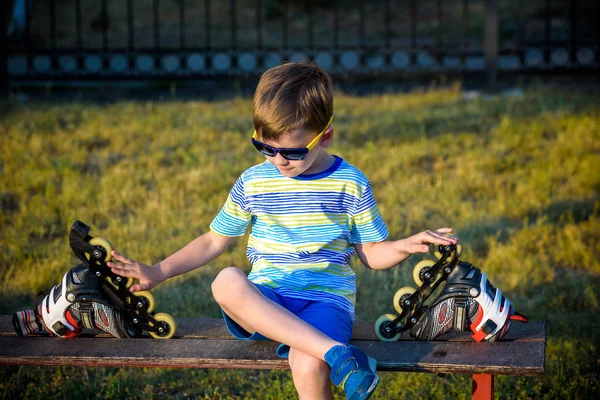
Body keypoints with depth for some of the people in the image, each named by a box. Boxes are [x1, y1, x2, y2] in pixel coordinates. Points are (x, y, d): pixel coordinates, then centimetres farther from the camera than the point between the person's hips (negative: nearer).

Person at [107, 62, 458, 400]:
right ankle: (338, 353, -40)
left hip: (326, 298, -2)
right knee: (227, 282, -37)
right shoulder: (253, 183, 8)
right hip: (264, 303, 2)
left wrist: (406, 246, -10)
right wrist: (159, 272, 6)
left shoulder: (351, 184, 4)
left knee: (309, 367, -38)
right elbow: (214, 241, 16)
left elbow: (371, 252, 10)